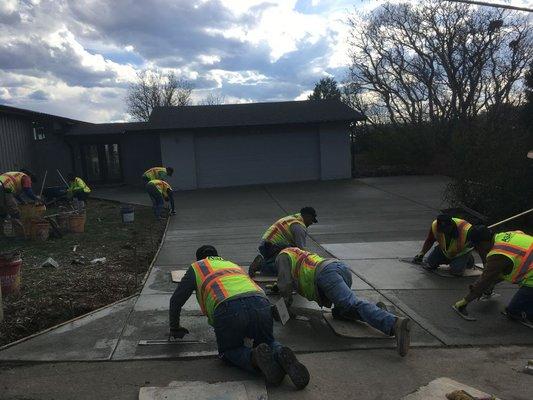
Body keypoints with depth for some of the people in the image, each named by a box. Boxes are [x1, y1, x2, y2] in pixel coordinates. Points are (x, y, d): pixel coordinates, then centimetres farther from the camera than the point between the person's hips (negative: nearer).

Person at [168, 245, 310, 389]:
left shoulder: (196, 267, 28)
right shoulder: (233, 265, 40)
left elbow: (176, 300, 31)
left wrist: (175, 328, 47)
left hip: (228, 310, -4)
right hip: (261, 305, 4)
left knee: (228, 351, 21)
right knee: (268, 342, 27)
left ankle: (256, 357, -10)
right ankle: (281, 355, -8)